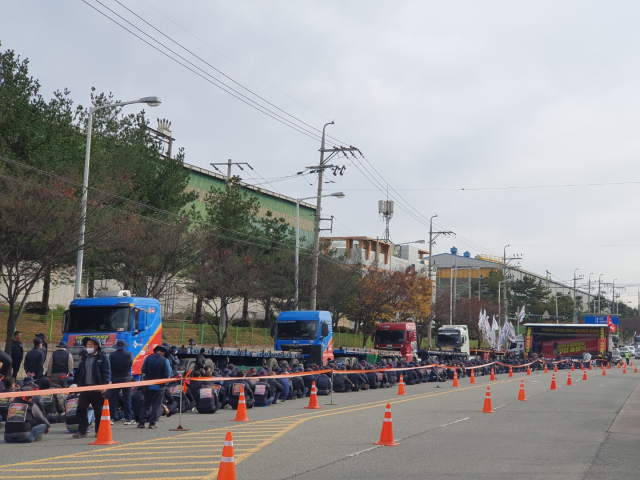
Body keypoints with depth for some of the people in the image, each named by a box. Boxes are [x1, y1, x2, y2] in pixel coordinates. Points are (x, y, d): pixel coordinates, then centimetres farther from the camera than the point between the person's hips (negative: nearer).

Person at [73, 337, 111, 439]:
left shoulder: (102, 357, -3)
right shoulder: (84, 356, 15)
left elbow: (107, 372, -7)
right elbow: (79, 371, 19)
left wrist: (105, 384, -16)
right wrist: (79, 384, 12)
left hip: (98, 389, -5)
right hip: (85, 388, 5)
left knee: (99, 411, 4)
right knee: (81, 409, -1)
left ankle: (99, 431, 14)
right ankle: (82, 431, 4)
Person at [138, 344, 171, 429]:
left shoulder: (148, 358, -2)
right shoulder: (165, 360, -10)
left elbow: (143, 370, 1)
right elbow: (167, 374, -11)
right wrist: (165, 383, 7)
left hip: (148, 385, 3)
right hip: (159, 386, -3)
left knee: (146, 404, 12)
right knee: (156, 405, 5)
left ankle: (142, 422, 8)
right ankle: (152, 423, 1)